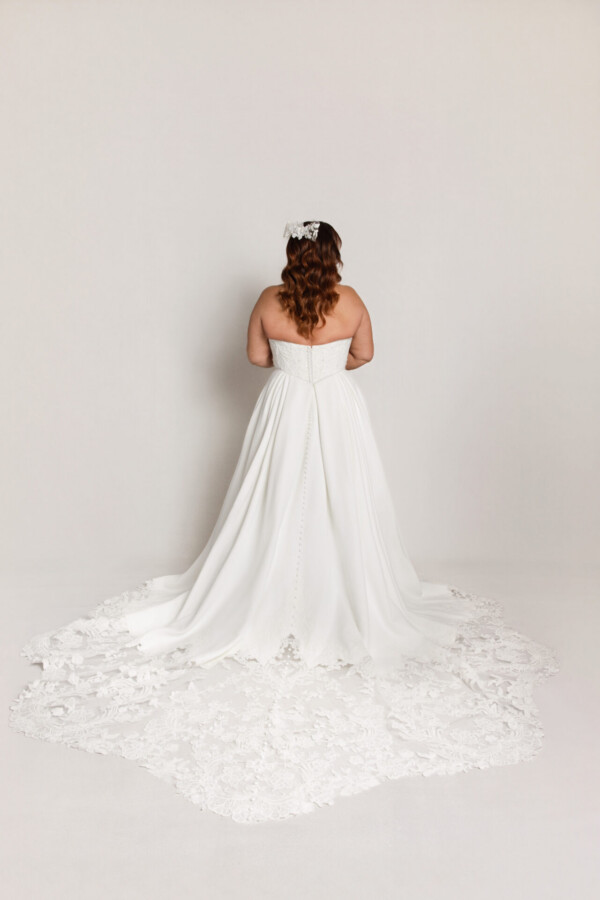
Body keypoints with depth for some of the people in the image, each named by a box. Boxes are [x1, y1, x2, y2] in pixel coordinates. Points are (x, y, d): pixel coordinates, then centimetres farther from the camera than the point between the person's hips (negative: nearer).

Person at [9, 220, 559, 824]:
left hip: (284, 411, 1)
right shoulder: (350, 301, -6)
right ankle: (342, 610, 17)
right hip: (338, 413, -1)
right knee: (341, 511, 9)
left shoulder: (268, 302, -5)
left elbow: (256, 356, 7)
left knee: (276, 510, 11)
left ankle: (270, 607, 22)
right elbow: (364, 355, 6)